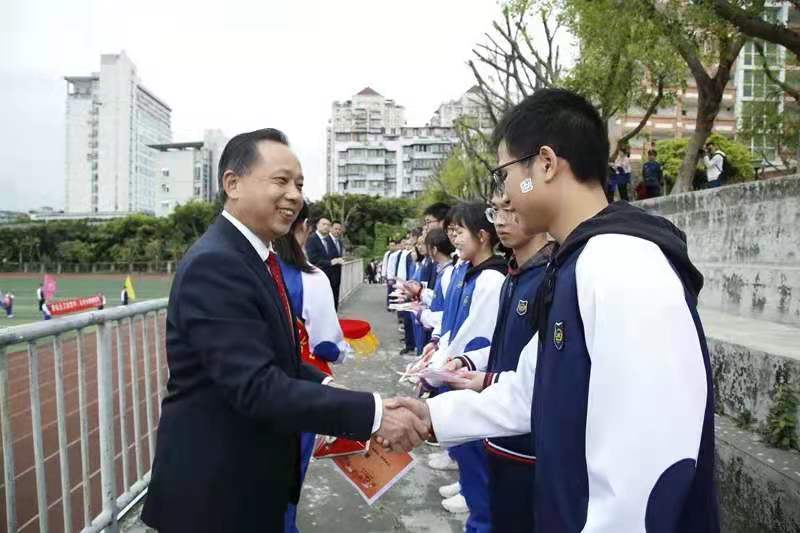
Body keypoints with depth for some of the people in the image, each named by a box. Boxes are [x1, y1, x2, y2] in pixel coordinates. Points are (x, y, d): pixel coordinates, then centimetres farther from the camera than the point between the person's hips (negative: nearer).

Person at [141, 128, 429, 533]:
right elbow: (257, 386, -31)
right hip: (214, 490, -9)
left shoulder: (255, 255, 6)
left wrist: (327, 388, -5)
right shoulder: (214, 265, -25)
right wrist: (372, 414, -31)